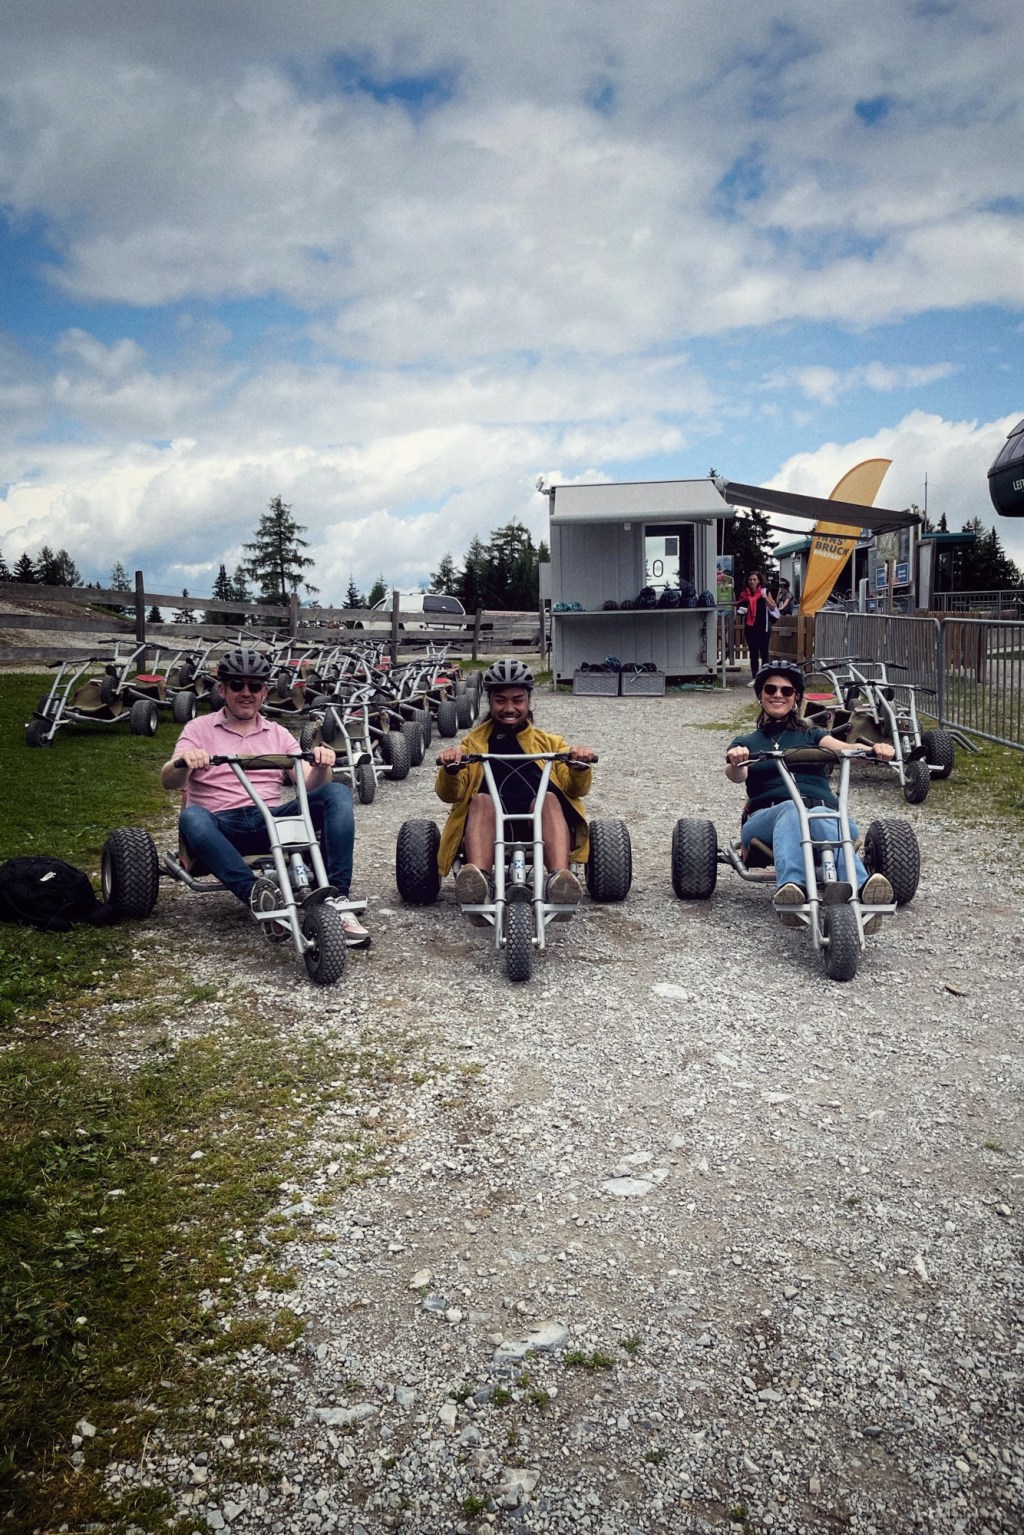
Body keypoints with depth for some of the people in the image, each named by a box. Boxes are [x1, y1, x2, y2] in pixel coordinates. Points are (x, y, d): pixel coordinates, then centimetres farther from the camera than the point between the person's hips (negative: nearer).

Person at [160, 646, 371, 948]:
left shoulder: (278, 733, 20)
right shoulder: (199, 729, 12)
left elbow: (311, 785, 9)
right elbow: (168, 781, -2)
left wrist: (321, 767, -15)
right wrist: (184, 763, -26)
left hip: (272, 821, 2)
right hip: (221, 826, -2)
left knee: (337, 793, -21)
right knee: (191, 817, -37)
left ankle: (337, 898, -31)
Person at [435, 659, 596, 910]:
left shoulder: (550, 742, 29)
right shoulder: (474, 743, 27)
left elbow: (574, 788, 12)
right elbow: (450, 794, 11)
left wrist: (580, 767, -12)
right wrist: (450, 770, -12)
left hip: (539, 825, 0)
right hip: (490, 828, 0)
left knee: (549, 799, -32)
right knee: (481, 800, -33)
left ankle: (560, 879, -55)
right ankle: (477, 878, -57)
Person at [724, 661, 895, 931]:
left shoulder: (812, 735, 27)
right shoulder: (746, 743, 25)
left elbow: (844, 749, 4)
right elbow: (736, 775, 1)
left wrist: (874, 749, -20)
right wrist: (736, 761, -25)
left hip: (825, 812, 1)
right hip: (766, 819, -1)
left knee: (833, 823, -37)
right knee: (792, 808, -39)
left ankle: (860, 891, -67)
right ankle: (790, 890, -67)